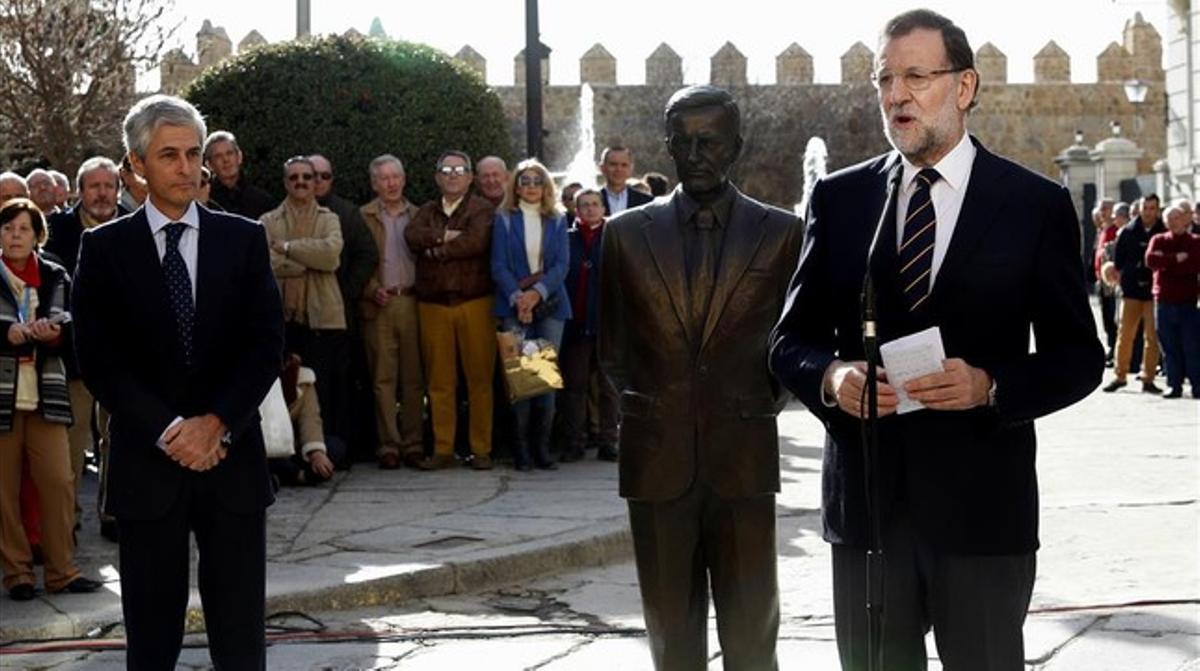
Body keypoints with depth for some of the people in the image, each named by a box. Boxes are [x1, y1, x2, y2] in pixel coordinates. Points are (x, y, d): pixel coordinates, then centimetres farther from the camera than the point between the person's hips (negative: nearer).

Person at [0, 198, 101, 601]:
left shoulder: (54, 277, 9)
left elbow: (68, 330, 3)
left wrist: (54, 334, -19)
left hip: (46, 394, 2)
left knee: (58, 481, -3)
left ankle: (62, 570, 5)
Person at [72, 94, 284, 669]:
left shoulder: (244, 239, 6)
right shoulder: (104, 248, 3)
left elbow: (267, 346, 1)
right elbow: (98, 359, -3)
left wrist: (217, 423, -11)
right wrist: (169, 432, -12)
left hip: (232, 458, 1)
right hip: (147, 462, -1)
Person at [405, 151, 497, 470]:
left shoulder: (482, 209, 3)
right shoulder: (427, 212, 18)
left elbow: (476, 241, -16)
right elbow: (411, 236, -1)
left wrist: (436, 249, -5)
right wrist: (444, 236, -12)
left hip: (474, 303, -4)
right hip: (432, 305, 4)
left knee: (479, 378, -3)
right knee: (439, 380, 3)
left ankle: (481, 448, 3)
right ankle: (442, 449, 9)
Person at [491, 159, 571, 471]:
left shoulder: (556, 222, 12)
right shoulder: (504, 220, 8)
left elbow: (562, 264, 3)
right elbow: (499, 266, 1)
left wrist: (537, 292, -12)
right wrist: (517, 297, -13)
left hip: (550, 305, 1)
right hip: (514, 306, -1)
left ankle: (542, 445, 1)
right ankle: (521, 446, -3)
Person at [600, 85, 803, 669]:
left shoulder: (780, 232, 3)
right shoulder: (627, 233, 6)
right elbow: (612, 348, 13)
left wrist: (763, 406, 1)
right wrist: (643, 408, 6)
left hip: (744, 460, -1)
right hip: (658, 460, 1)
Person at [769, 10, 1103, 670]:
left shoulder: (1036, 205, 0)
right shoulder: (838, 197, 6)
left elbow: (1078, 356, 1)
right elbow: (790, 342, 9)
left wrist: (989, 386, -17)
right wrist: (831, 377, -13)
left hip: (982, 501, -2)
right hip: (864, 498, 2)